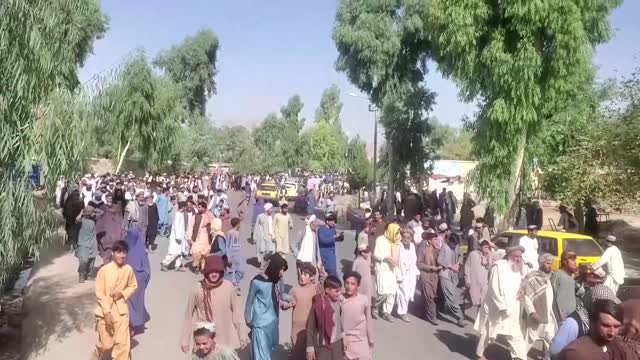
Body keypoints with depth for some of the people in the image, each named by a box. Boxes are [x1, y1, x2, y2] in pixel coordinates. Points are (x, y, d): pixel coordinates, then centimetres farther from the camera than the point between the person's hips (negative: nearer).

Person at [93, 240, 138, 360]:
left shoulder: (128, 269, -7)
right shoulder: (104, 270, -15)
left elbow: (133, 286, 9)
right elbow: (99, 294, -11)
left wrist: (122, 293, -10)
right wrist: (107, 312, -16)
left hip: (121, 310, 2)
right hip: (105, 311, -2)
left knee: (123, 343, -4)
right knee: (106, 344, 9)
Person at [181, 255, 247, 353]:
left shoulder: (228, 287, -11)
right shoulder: (198, 289, -13)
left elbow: (236, 312, -2)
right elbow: (189, 315, -4)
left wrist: (242, 334, 3)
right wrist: (185, 339, 0)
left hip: (225, 337, 1)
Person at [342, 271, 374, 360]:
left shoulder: (364, 299, -12)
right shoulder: (340, 299, -12)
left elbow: (368, 320, -1)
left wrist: (371, 339, 7)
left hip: (360, 340, 0)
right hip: (343, 340, 1)